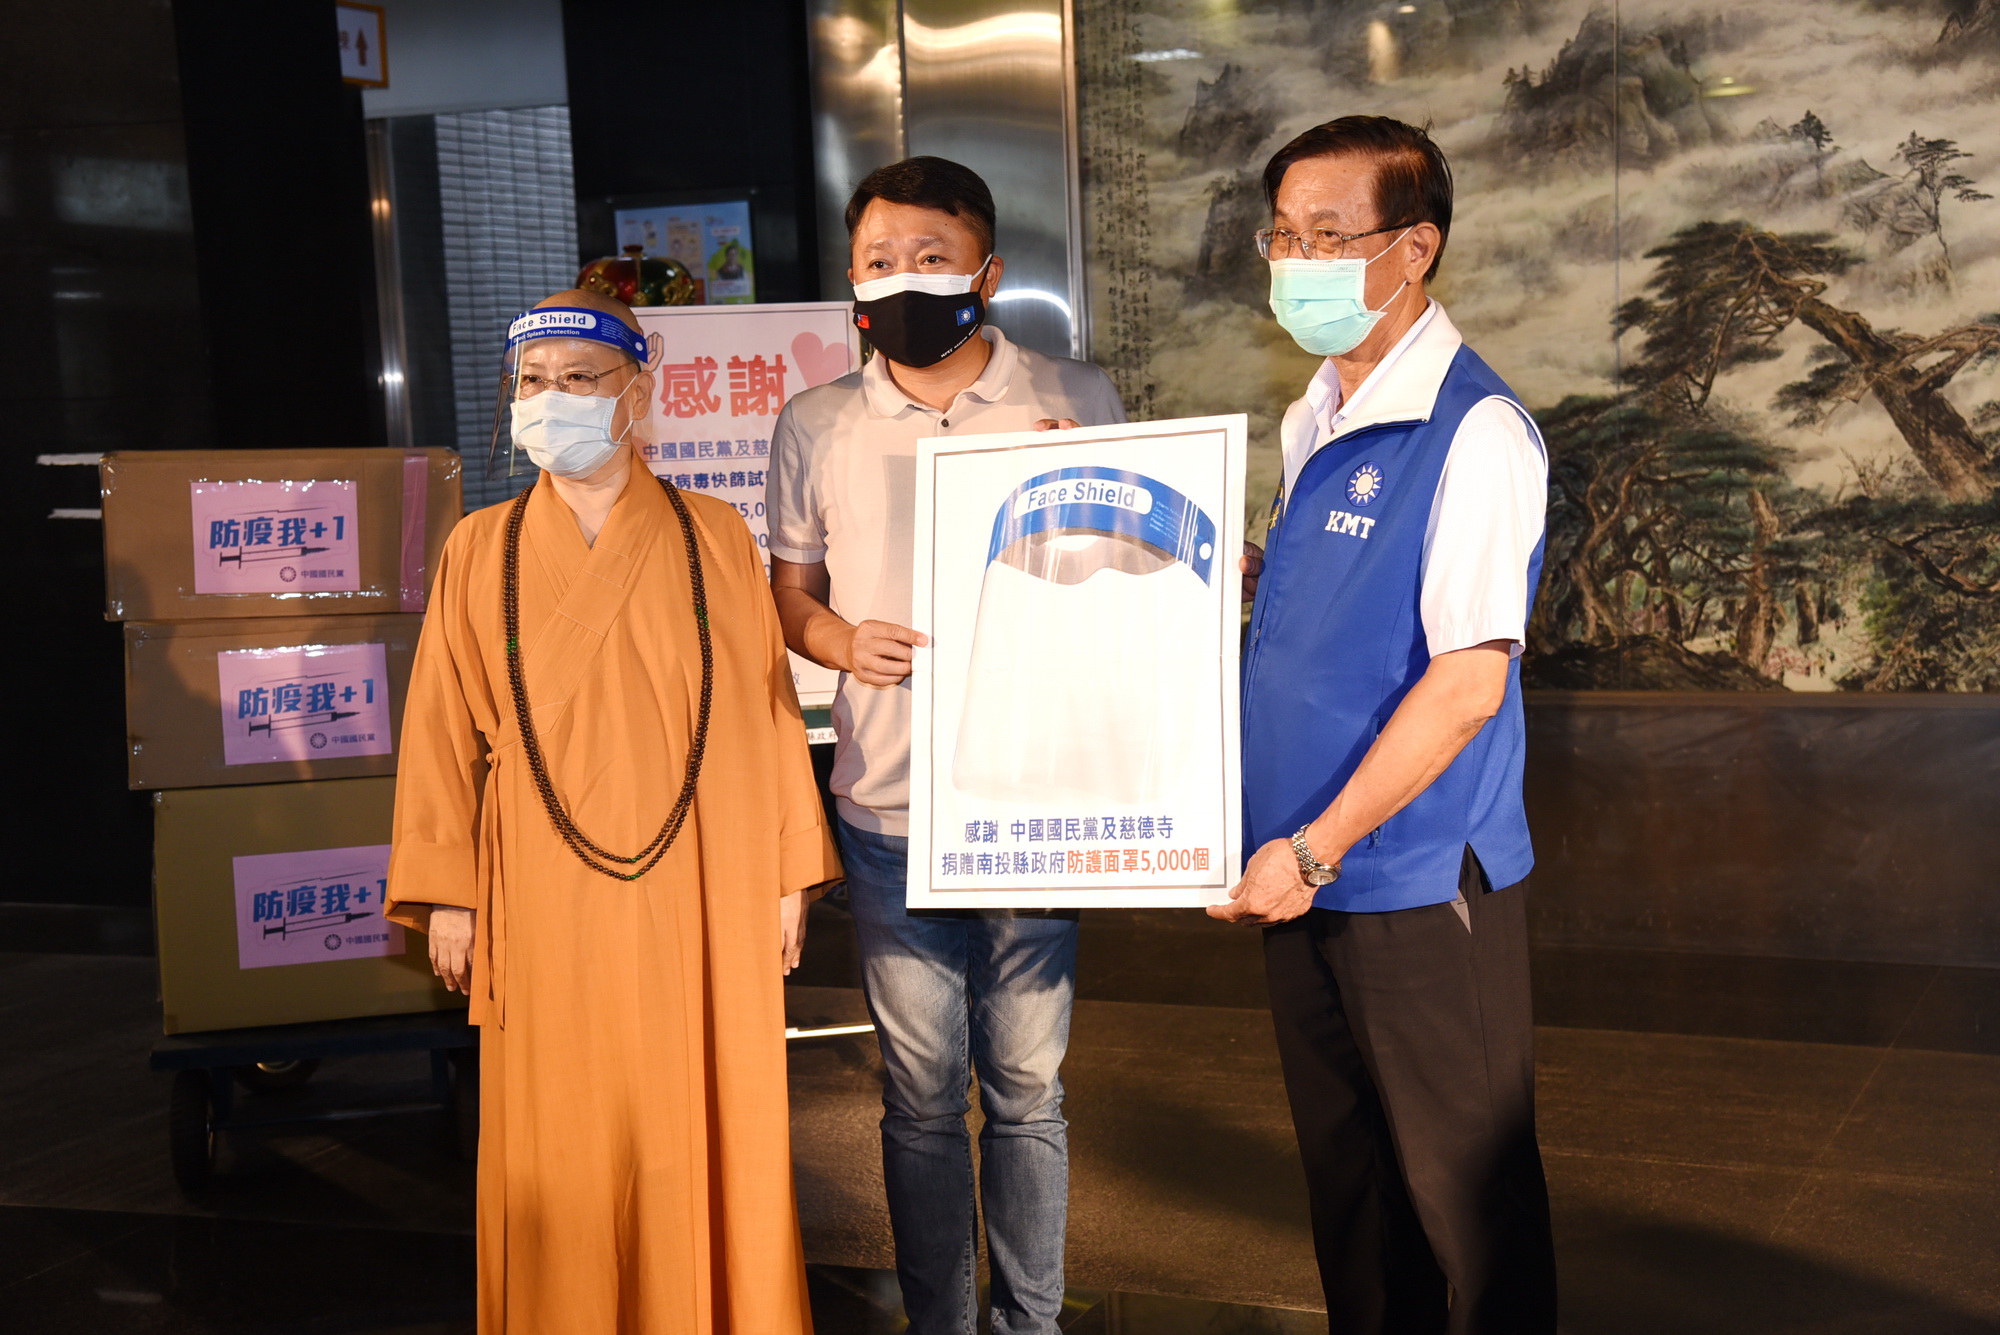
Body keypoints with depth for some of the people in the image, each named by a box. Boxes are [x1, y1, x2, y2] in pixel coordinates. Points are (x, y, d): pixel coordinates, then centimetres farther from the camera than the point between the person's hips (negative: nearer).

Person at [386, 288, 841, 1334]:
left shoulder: (713, 539, 2)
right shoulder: (481, 551, 4)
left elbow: (767, 709, 3)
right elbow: (445, 730, 4)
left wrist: (789, 873, 2)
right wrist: (447, 894, 0)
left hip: (698, 893, 0)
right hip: (546, 899, 1)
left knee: (707, 1130, 7)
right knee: (560, 1145, 6)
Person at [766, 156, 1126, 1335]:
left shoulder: (1079, 402, 1)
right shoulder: (816, 425, 5)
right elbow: (789, 593, 14)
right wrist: (843, 640, -8)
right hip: (887, 808, 1)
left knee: (1029, 1088, 9)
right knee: (921, 1094, 10)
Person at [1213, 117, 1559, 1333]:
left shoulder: (1474, 432, -17)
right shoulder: (1313, 421, 9)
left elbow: (1468, 682, -21)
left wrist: (1315, 850, -19)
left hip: (1419, 880, -8)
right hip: (1305, 870, 8)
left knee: (1463, 1185, 7)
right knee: (1345, 1169, 19)